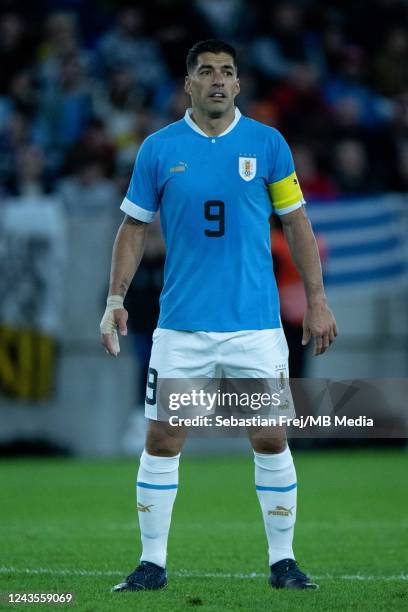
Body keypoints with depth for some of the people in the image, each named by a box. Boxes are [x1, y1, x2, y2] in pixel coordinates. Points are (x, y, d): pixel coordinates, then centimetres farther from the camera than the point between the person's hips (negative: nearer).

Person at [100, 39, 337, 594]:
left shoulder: (268, 144, 2)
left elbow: (297, 224, 7)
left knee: (270, 440, 0)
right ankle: (152, 563, 9)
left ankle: (283, 561, 12)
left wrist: (317, 301, 3)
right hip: (181, 325, 0)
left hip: (255, 324, 0)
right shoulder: (159, 149, 3)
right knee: (162, 441, 0)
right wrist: (115, 299, 0)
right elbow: (134, 227, 9)